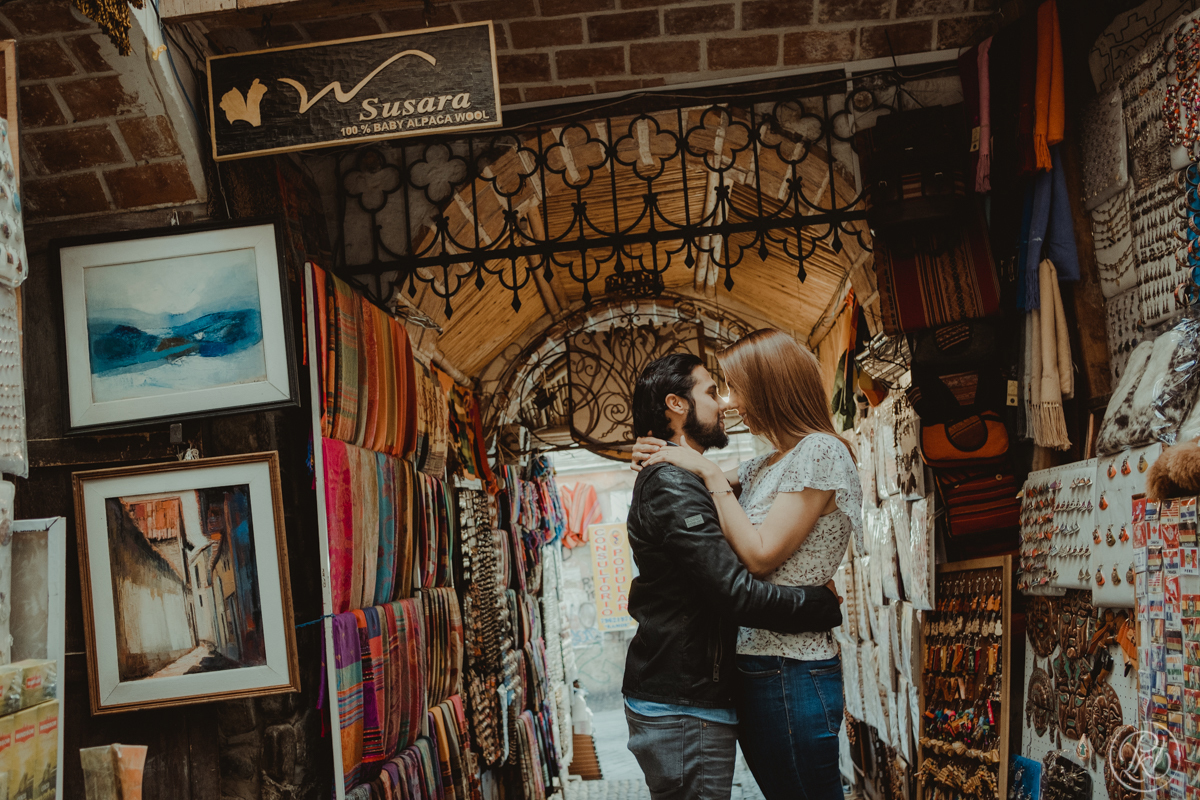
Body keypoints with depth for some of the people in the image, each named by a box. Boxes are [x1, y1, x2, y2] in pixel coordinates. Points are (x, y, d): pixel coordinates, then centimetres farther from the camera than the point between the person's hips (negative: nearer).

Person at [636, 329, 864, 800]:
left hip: (792, 673, -9)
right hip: (753, 670, 9)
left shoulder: (819, 452, -11)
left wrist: (710, 474, -11)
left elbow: (760, 555, -17)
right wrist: (661, 461, 3)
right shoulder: (764, 466, 15)